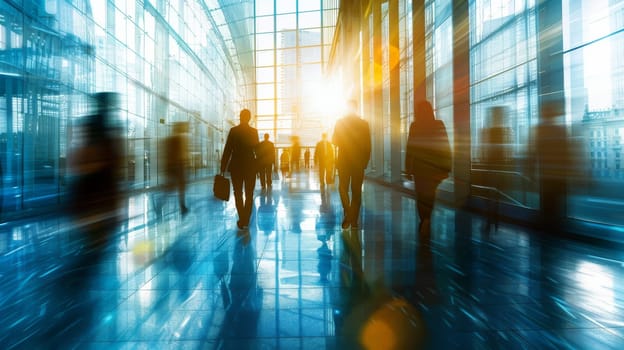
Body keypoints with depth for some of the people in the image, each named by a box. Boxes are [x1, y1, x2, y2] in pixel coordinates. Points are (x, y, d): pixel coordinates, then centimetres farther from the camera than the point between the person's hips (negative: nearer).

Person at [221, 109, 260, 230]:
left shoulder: (233, 130, -5)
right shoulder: (254, 131, -3)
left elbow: (227, 150, -6)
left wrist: (223, 168, -2)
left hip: (236, 166, 0)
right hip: (250, 166, 1)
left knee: (238, 194, 12)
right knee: (249, 194, 10)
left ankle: (242, 220, 8)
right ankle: (245, 221, 9)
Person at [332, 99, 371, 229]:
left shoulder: (340, 122, -4)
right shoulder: (364, 123, 0)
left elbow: (334, 141, -2)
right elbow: (368, 145, -1)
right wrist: (365, 162, 8)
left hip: (344, 161, -1)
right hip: (359, 162, 1)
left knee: (343, 188, 10)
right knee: (356, 191, 9)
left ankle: (348, 212, -14)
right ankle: (354, 220, 12)